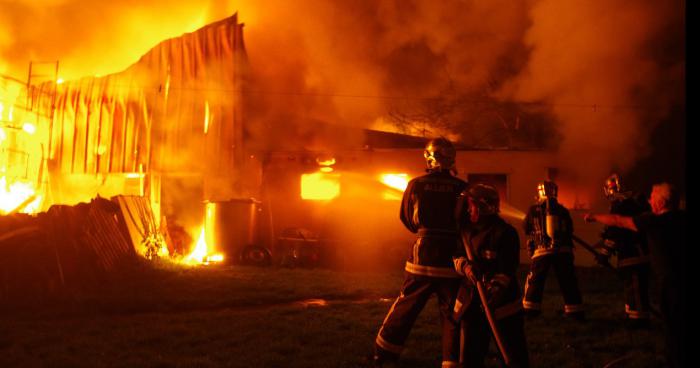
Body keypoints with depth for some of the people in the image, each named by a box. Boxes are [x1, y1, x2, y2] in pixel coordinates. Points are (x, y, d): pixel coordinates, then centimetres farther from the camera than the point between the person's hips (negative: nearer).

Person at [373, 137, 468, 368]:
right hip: (453, 257, -1)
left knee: (406, 305, 15)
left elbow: (407, 218, 9)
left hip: (423, 254, 2)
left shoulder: (416, 185, -4)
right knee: (452, 313, 7)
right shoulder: (462, 187, -7)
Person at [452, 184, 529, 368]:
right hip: (472, 304, 6)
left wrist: (497, 289, -34)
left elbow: (507, 270, -19)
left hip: (502, 303, -5)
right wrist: (464, 265, -14)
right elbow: (455, 255, 8)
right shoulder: (466, 228, 3)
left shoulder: (505, 232, -16)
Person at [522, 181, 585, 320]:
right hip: (563, 250, 2)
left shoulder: (534, 210, -1)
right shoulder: (562, 210, 5)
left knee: (535, 281, 12)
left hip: (542, 251, -2)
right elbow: (570, 230, 16)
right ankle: (575, 311, 10)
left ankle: (530, 309, 12)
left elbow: (527, 229, 13)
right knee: (568, 282, 8)